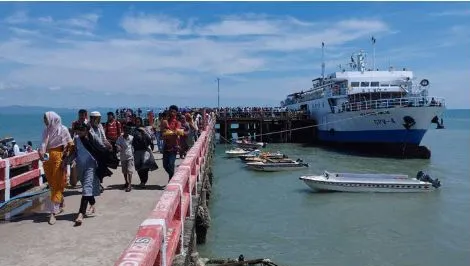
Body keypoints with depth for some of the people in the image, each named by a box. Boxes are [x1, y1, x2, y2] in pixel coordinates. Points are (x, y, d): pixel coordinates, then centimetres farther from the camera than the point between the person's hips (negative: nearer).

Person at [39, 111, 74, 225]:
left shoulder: (63, 129, -6)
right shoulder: (46, 130, 7)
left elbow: (70, 144, -3)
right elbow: (44, 143, 0)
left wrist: (66, 156, -12)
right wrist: (42, 152, -19)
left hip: (58, 158, -5)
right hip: (48, 159, 6)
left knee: (57, 184, -3)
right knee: (52, 184, 14)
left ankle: (53, 212, -2)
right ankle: (60, 205, 33)